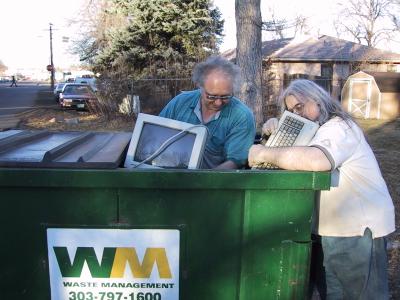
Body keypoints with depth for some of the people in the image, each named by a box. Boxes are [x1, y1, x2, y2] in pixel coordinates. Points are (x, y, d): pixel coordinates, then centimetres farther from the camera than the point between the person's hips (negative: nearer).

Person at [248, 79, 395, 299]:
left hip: (359, 229, -9)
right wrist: (274, 130, -3)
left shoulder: (339, 127, -18)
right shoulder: (313, 130, 14)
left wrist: (265, 154, -29)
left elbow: (316, 160, -38)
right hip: (331, 228, 9)